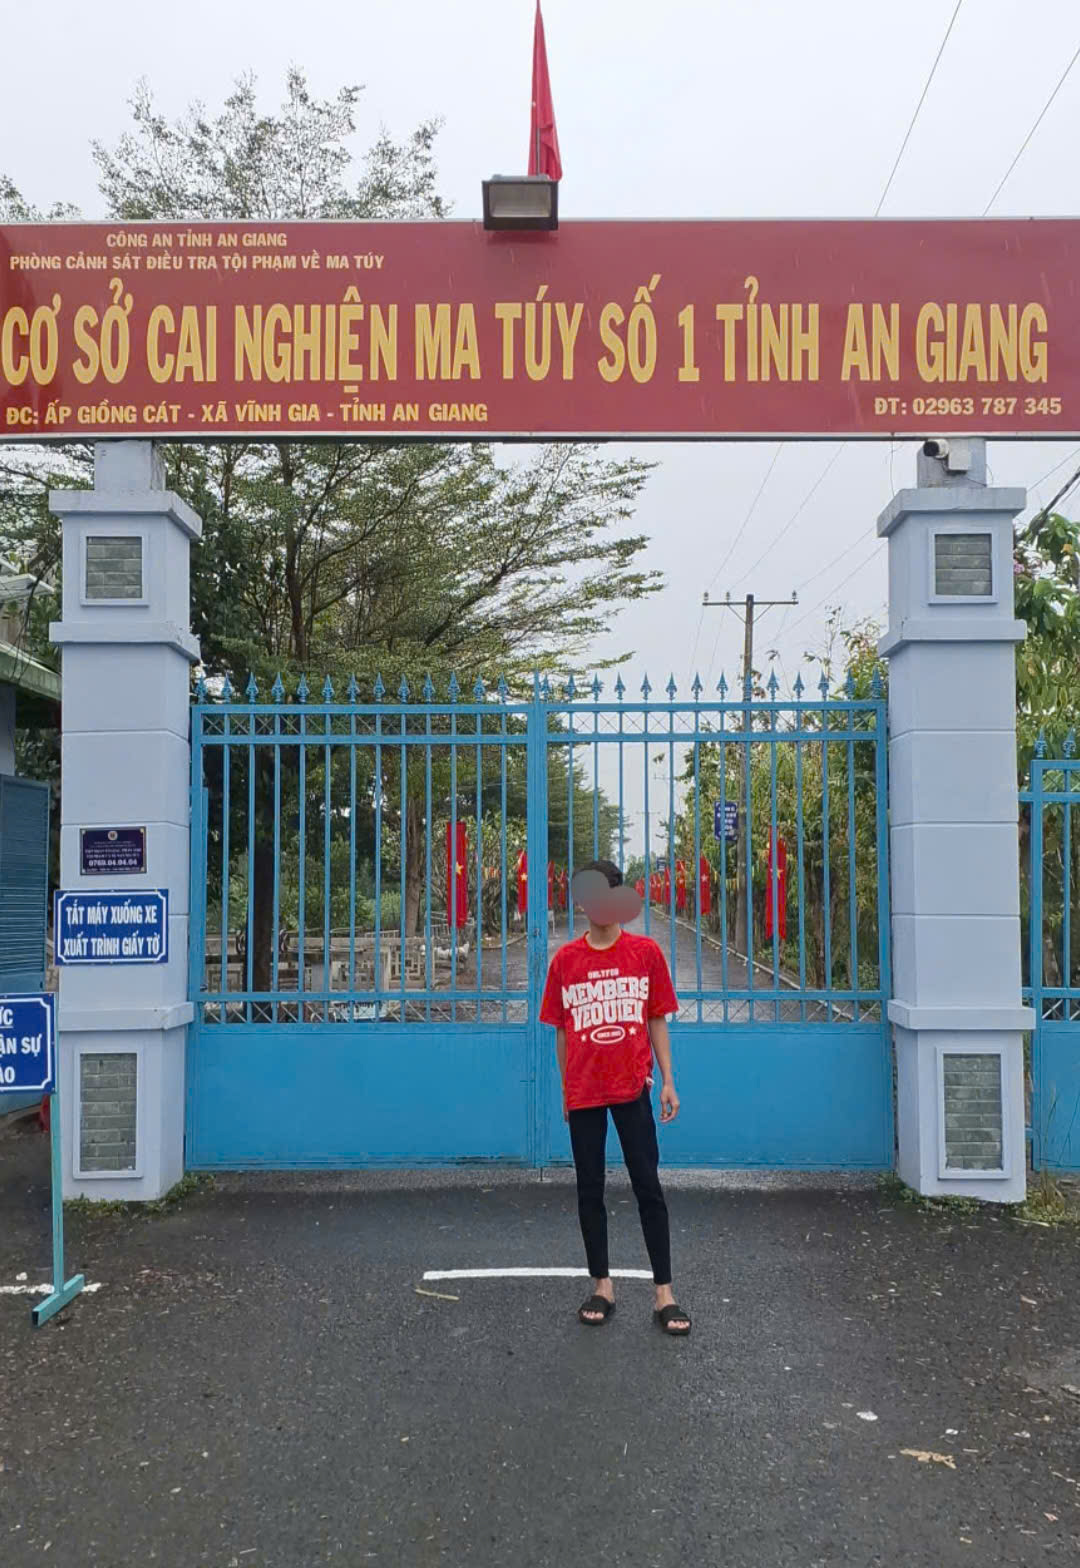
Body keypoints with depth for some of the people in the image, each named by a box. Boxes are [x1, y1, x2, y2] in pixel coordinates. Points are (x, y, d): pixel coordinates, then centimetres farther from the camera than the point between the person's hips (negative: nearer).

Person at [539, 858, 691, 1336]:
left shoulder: (645, 952, 0)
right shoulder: (565, 959, 2)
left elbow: (657, 1020, 5)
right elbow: (561, 1029, 8)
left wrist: (667, 1081, 2)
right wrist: (565, 1090, 10)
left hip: (632, 1087, -1)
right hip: (584, 1092, 1)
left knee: (648, 1186, 3)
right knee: (590, 1189, 10)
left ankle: (664, 1292, 11)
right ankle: (602, 1286, 23)